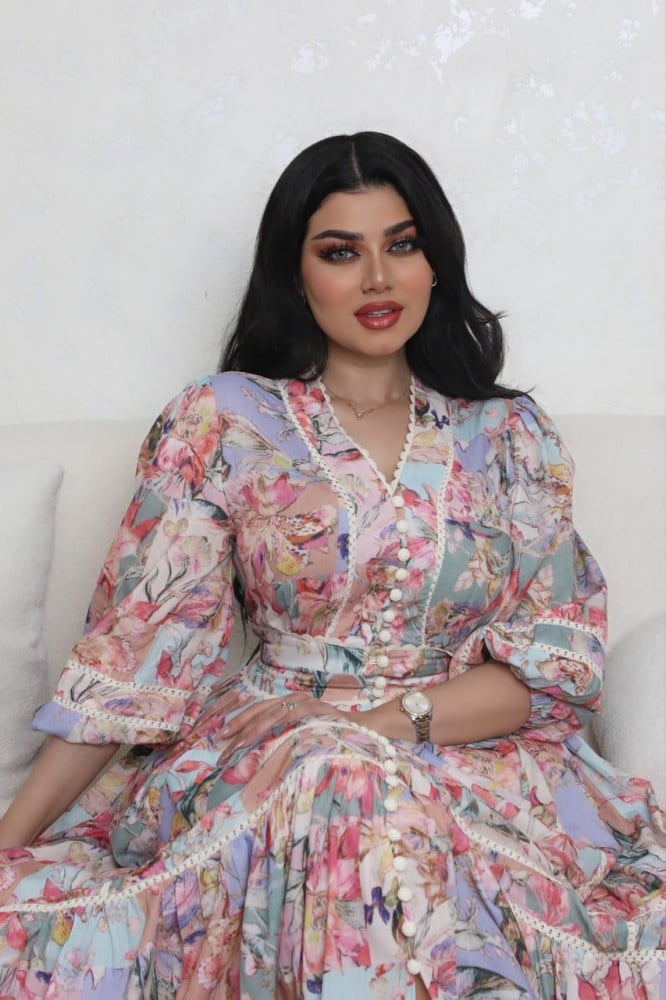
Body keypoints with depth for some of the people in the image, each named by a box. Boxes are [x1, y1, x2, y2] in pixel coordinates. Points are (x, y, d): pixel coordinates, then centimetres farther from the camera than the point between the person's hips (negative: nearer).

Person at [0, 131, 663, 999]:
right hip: (263, 758, -1)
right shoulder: (219, 423, 3)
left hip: (477, 757, 2)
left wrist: (383, 720, -14)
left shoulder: (510, 436, 8)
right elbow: (139, 643, 0)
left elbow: (558, 663, 2)